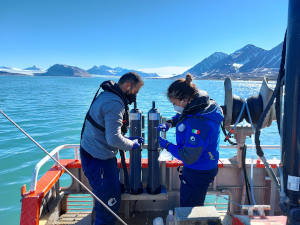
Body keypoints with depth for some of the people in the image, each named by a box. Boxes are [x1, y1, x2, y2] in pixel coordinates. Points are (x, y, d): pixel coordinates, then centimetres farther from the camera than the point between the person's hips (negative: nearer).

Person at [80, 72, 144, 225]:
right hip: (98, 159, -10)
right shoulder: (114, 103, -24)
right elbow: (114, 139, -28)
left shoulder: (107, 95, 10)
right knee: (110, 202, 2)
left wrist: (128, 139, 10)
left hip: (98, 154, 10)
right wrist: (132, 145, -11)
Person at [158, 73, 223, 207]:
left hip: (198, 173, -9)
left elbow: (188, 158, -30)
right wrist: (169, 123, -1)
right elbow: (182, 115, 16)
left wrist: (167, 145, -18)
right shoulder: (203, 104, -6)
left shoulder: (198, 122, -35)